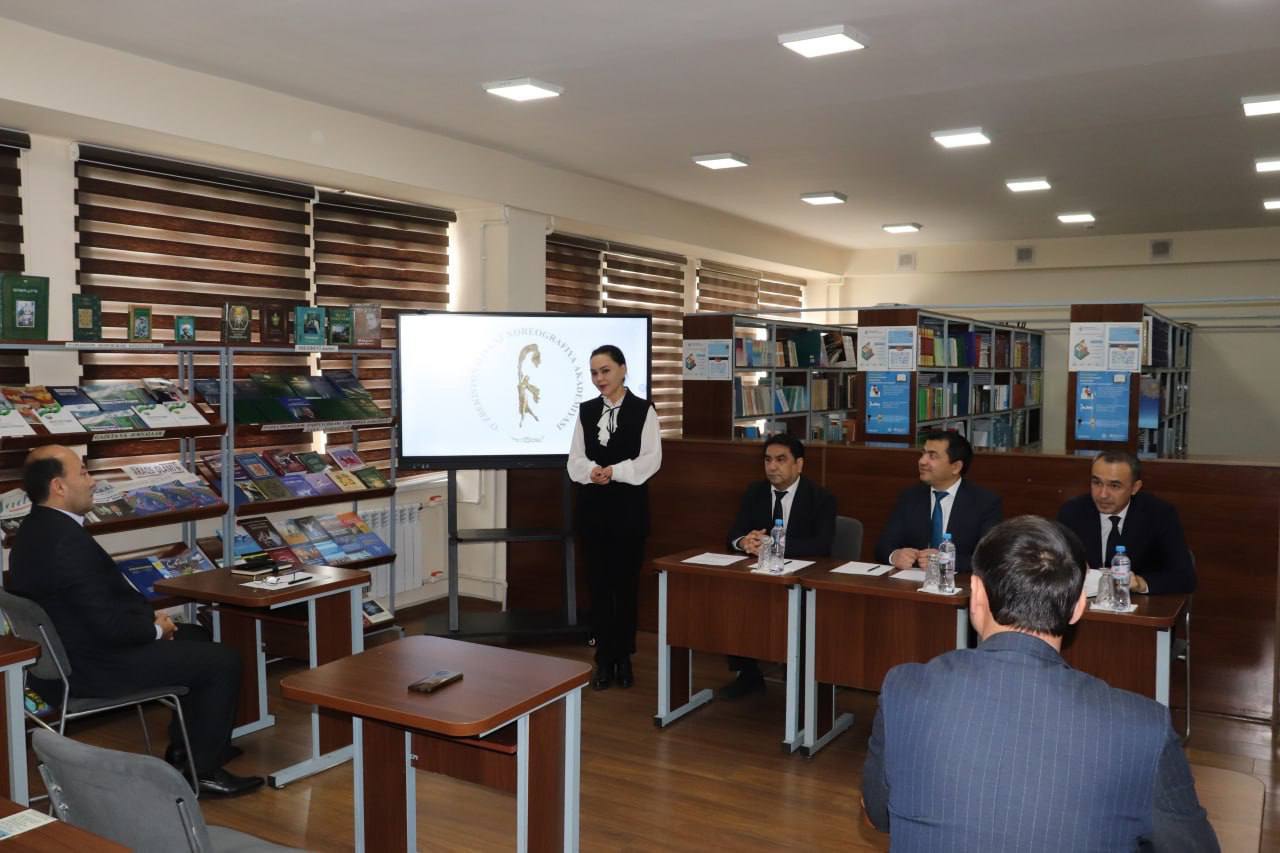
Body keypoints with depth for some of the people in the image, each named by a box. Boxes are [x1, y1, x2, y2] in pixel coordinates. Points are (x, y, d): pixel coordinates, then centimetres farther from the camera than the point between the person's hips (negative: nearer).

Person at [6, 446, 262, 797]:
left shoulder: (36, 529, 3)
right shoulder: (68, 541, -30)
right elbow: (109, 625, -29)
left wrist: (149, 614, 2)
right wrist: (156, 629, -11)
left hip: (70, 650, 11)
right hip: (96, 667, -11)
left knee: (196, 636, 25)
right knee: (224, 661, -3)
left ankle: (182, 747, 33)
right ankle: (203, 769, 9)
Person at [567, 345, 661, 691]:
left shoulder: (643, 410, -3)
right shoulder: (586, 411, 8)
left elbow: (650, 459, -9)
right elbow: (575, 459, 4)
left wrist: (615, 472, -21)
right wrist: (592, 471, -17)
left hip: (629, 505, -3)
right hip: (592, 505, 3)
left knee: (626, 582, 5)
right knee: (598, 583, 6)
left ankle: (623, 658, 18)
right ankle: (604, 660, 15)